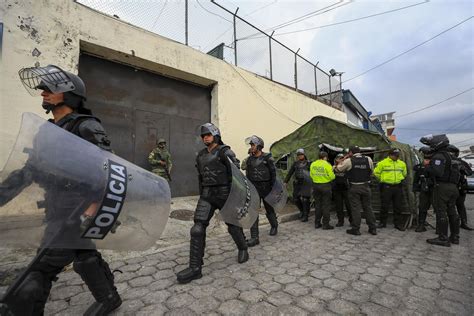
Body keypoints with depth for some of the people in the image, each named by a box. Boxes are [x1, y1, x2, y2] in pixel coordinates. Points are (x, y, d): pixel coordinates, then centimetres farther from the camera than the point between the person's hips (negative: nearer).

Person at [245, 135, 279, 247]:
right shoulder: (249, 159, 6)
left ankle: (274, 226, 43)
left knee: (269, 209, 15)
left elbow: (273, 172, -5)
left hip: (265, 187, -3)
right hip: (253, 188, 3)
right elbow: (247, 174, 12)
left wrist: (273, 187, -8)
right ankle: (254, 237, -2)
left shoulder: (267, 157, -7)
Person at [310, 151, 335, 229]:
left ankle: (317, 223, 20)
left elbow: (311, 175, 6)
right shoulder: (327, 165, -14)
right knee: (326, 205, 5)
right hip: (325, 186, -5)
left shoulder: (313, 164, 2)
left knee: (317, 204, 14)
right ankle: (325, 224, 10)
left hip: (315, 185, 5)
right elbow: (332, 176, -13)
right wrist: (334, 175, 8)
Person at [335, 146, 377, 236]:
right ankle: (372, 228, 22)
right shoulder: (368, 160, 1)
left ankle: (356, 229, 9)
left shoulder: (348, 161, -10)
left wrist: (345, 158, 6)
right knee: (368, 207, 14)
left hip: (354, 187, -3)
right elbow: (371, 172, 11)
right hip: (366, 186, 3)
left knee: (355, 208, 3)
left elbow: (338, 168, 0)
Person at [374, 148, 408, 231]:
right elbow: (376, 173, 2)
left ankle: (398, 223, 18)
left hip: (398, 187, 4)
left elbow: (404, 174, 26)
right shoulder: (382, 163, -4)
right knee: (385, 206, 2)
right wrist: (383, 180, 3)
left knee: (398, 207, 7)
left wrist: (399, 180, 17)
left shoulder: (402, 164, 11)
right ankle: (382, 222, 13)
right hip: (386, 187, -4)